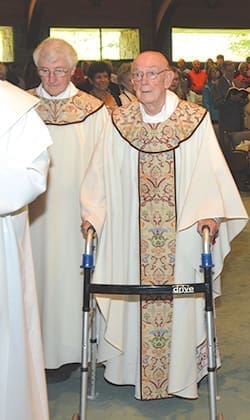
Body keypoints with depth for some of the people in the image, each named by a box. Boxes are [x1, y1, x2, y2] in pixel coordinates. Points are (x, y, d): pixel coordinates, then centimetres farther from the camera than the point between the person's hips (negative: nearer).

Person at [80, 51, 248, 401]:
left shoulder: (196, 119, -5)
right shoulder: (119, 122, 0)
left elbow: (210, 171, -8)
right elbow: (100, 173, 1)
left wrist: (210, 214, -20)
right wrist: (91, 214, -8)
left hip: (182, 231, -1)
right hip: (131, 234, 2)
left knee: (180, 299, 8)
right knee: (135, 295, 10)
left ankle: (182, 370, 26)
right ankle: (135, 365, 27)